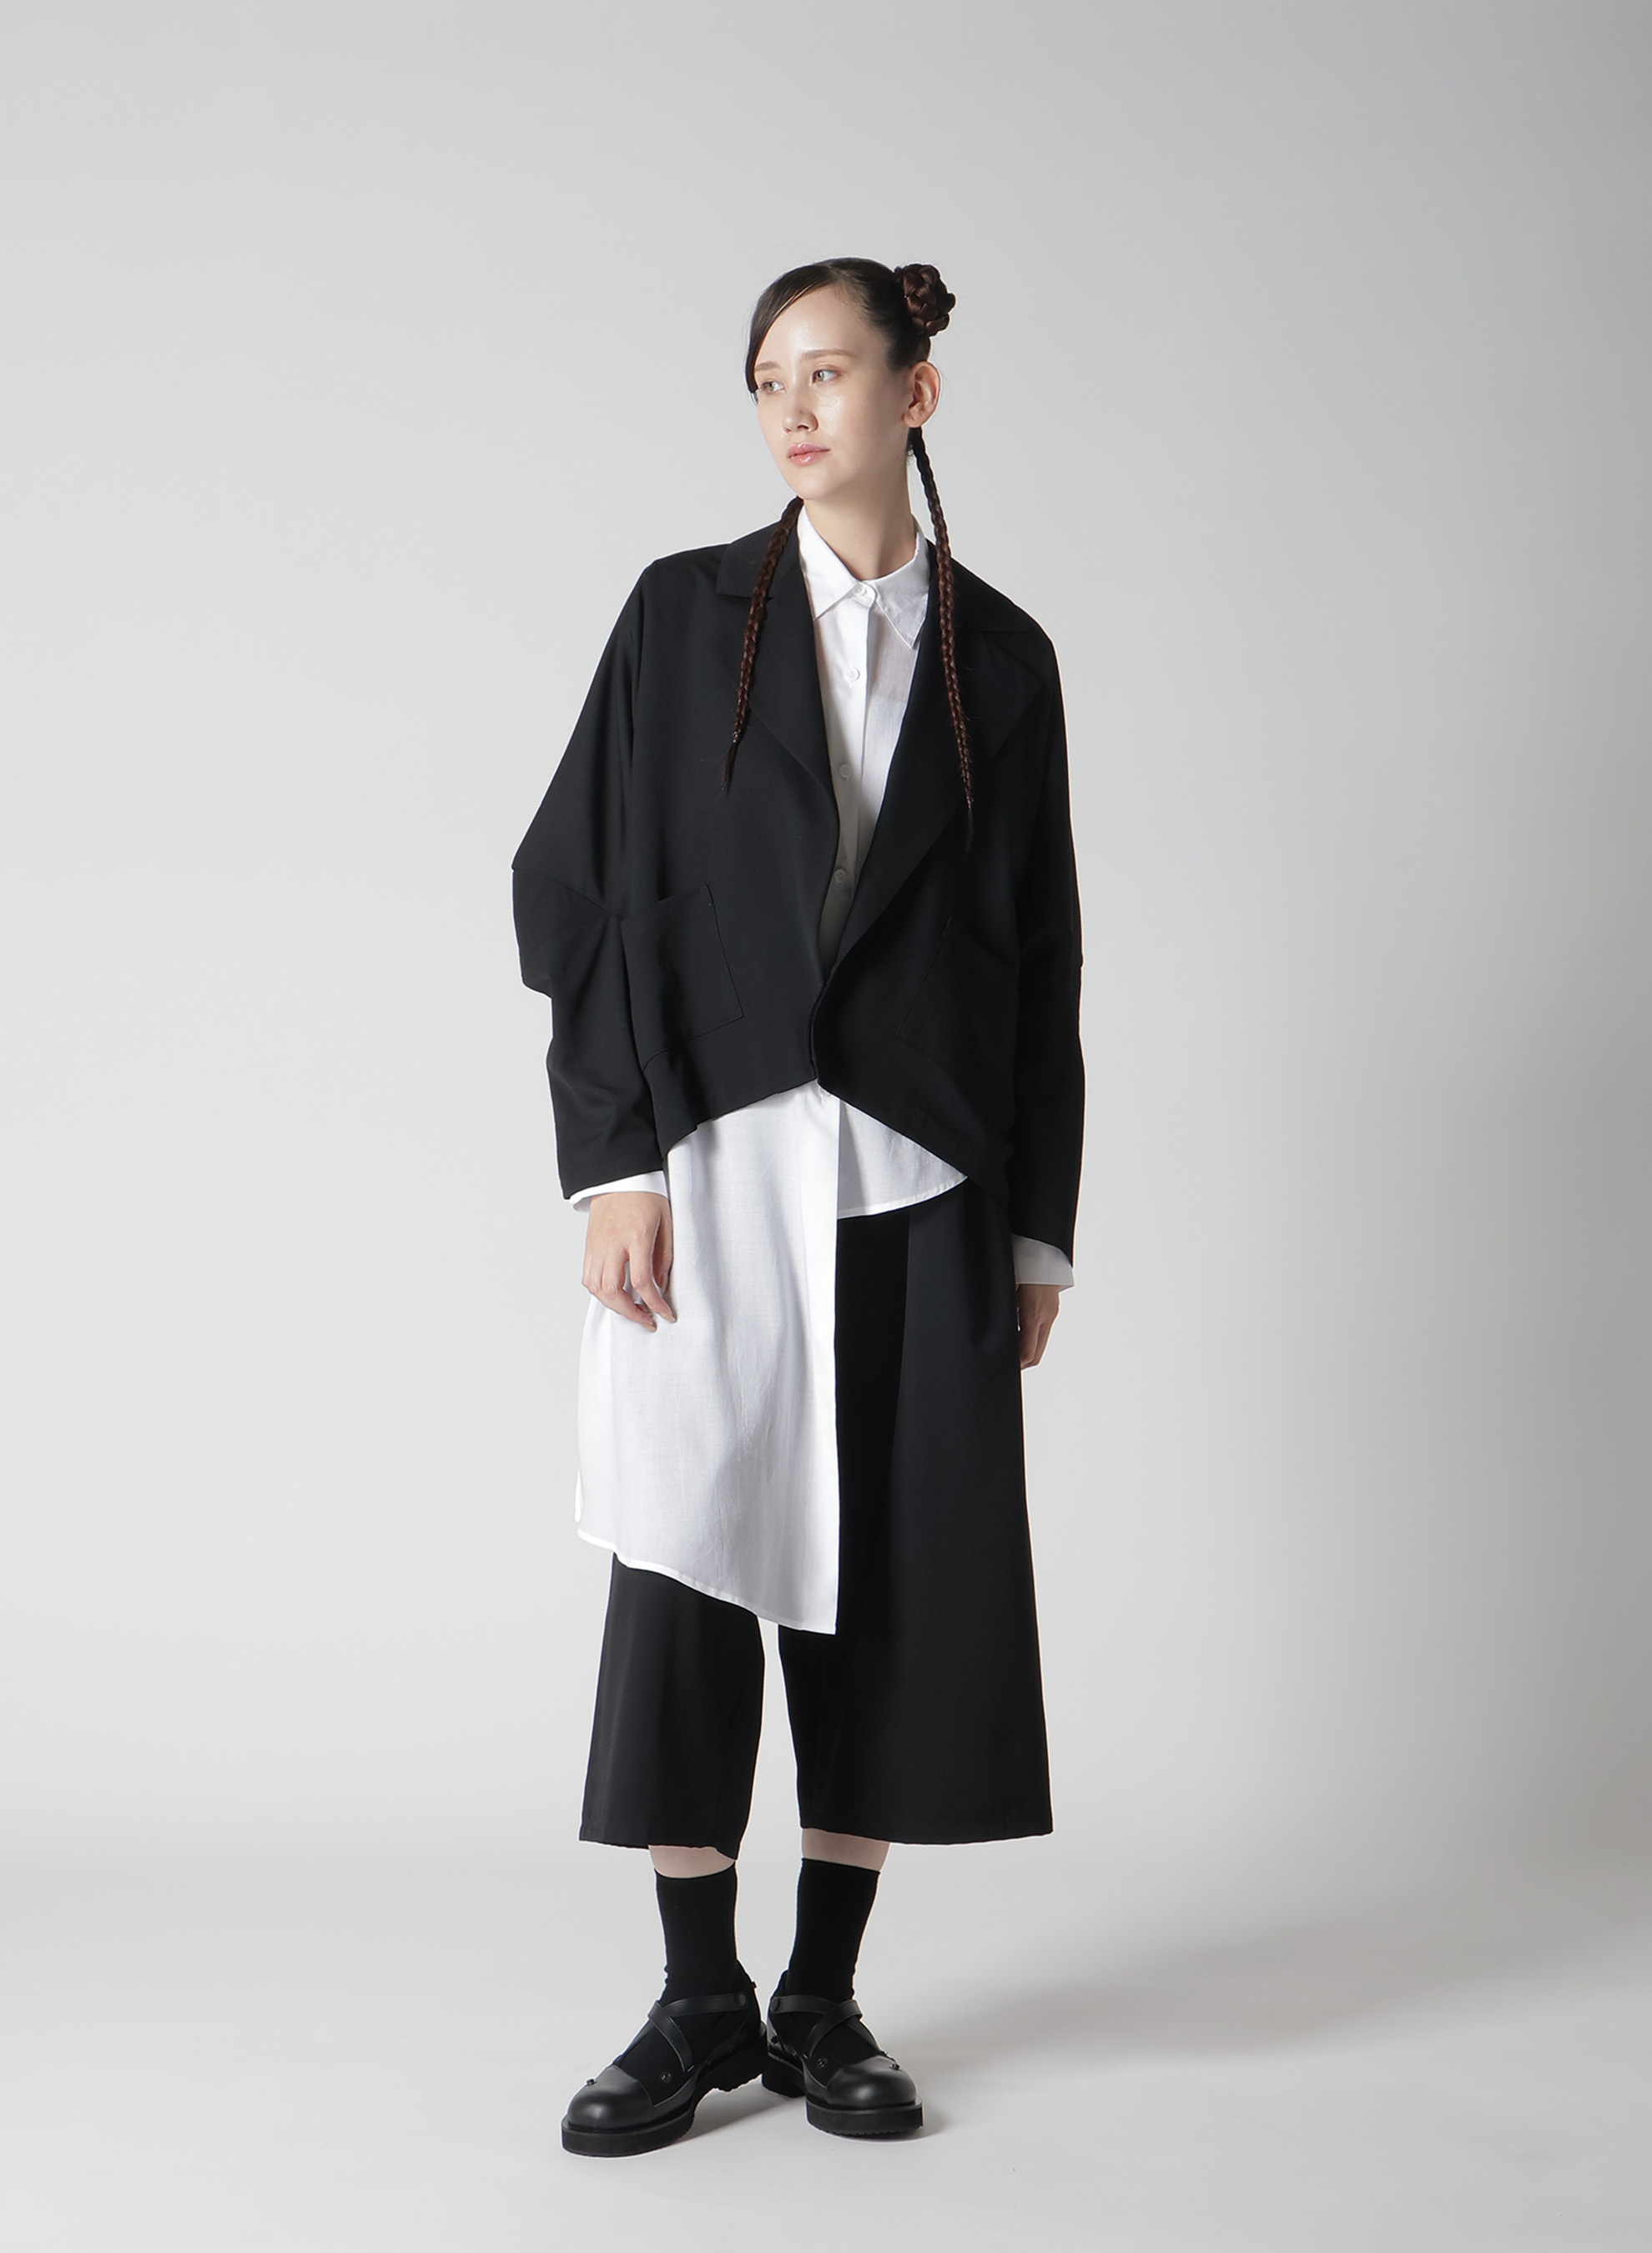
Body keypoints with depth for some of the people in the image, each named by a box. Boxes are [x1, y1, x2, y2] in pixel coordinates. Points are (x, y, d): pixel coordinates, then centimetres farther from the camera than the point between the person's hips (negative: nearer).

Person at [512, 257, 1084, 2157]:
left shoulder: (1000, 657, 8)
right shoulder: (686, 611, 5)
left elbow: (1040, 962, 8)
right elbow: (582, 890, 0)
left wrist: (1039, 1225, 5)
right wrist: (612, 1163, -9)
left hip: (920, 1183, 1)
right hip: (715, 1165, -1)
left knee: (896, 1587, 3)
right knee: (684, 1571, -2)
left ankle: (823, 2002, 17)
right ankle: (700, 2006, 12)